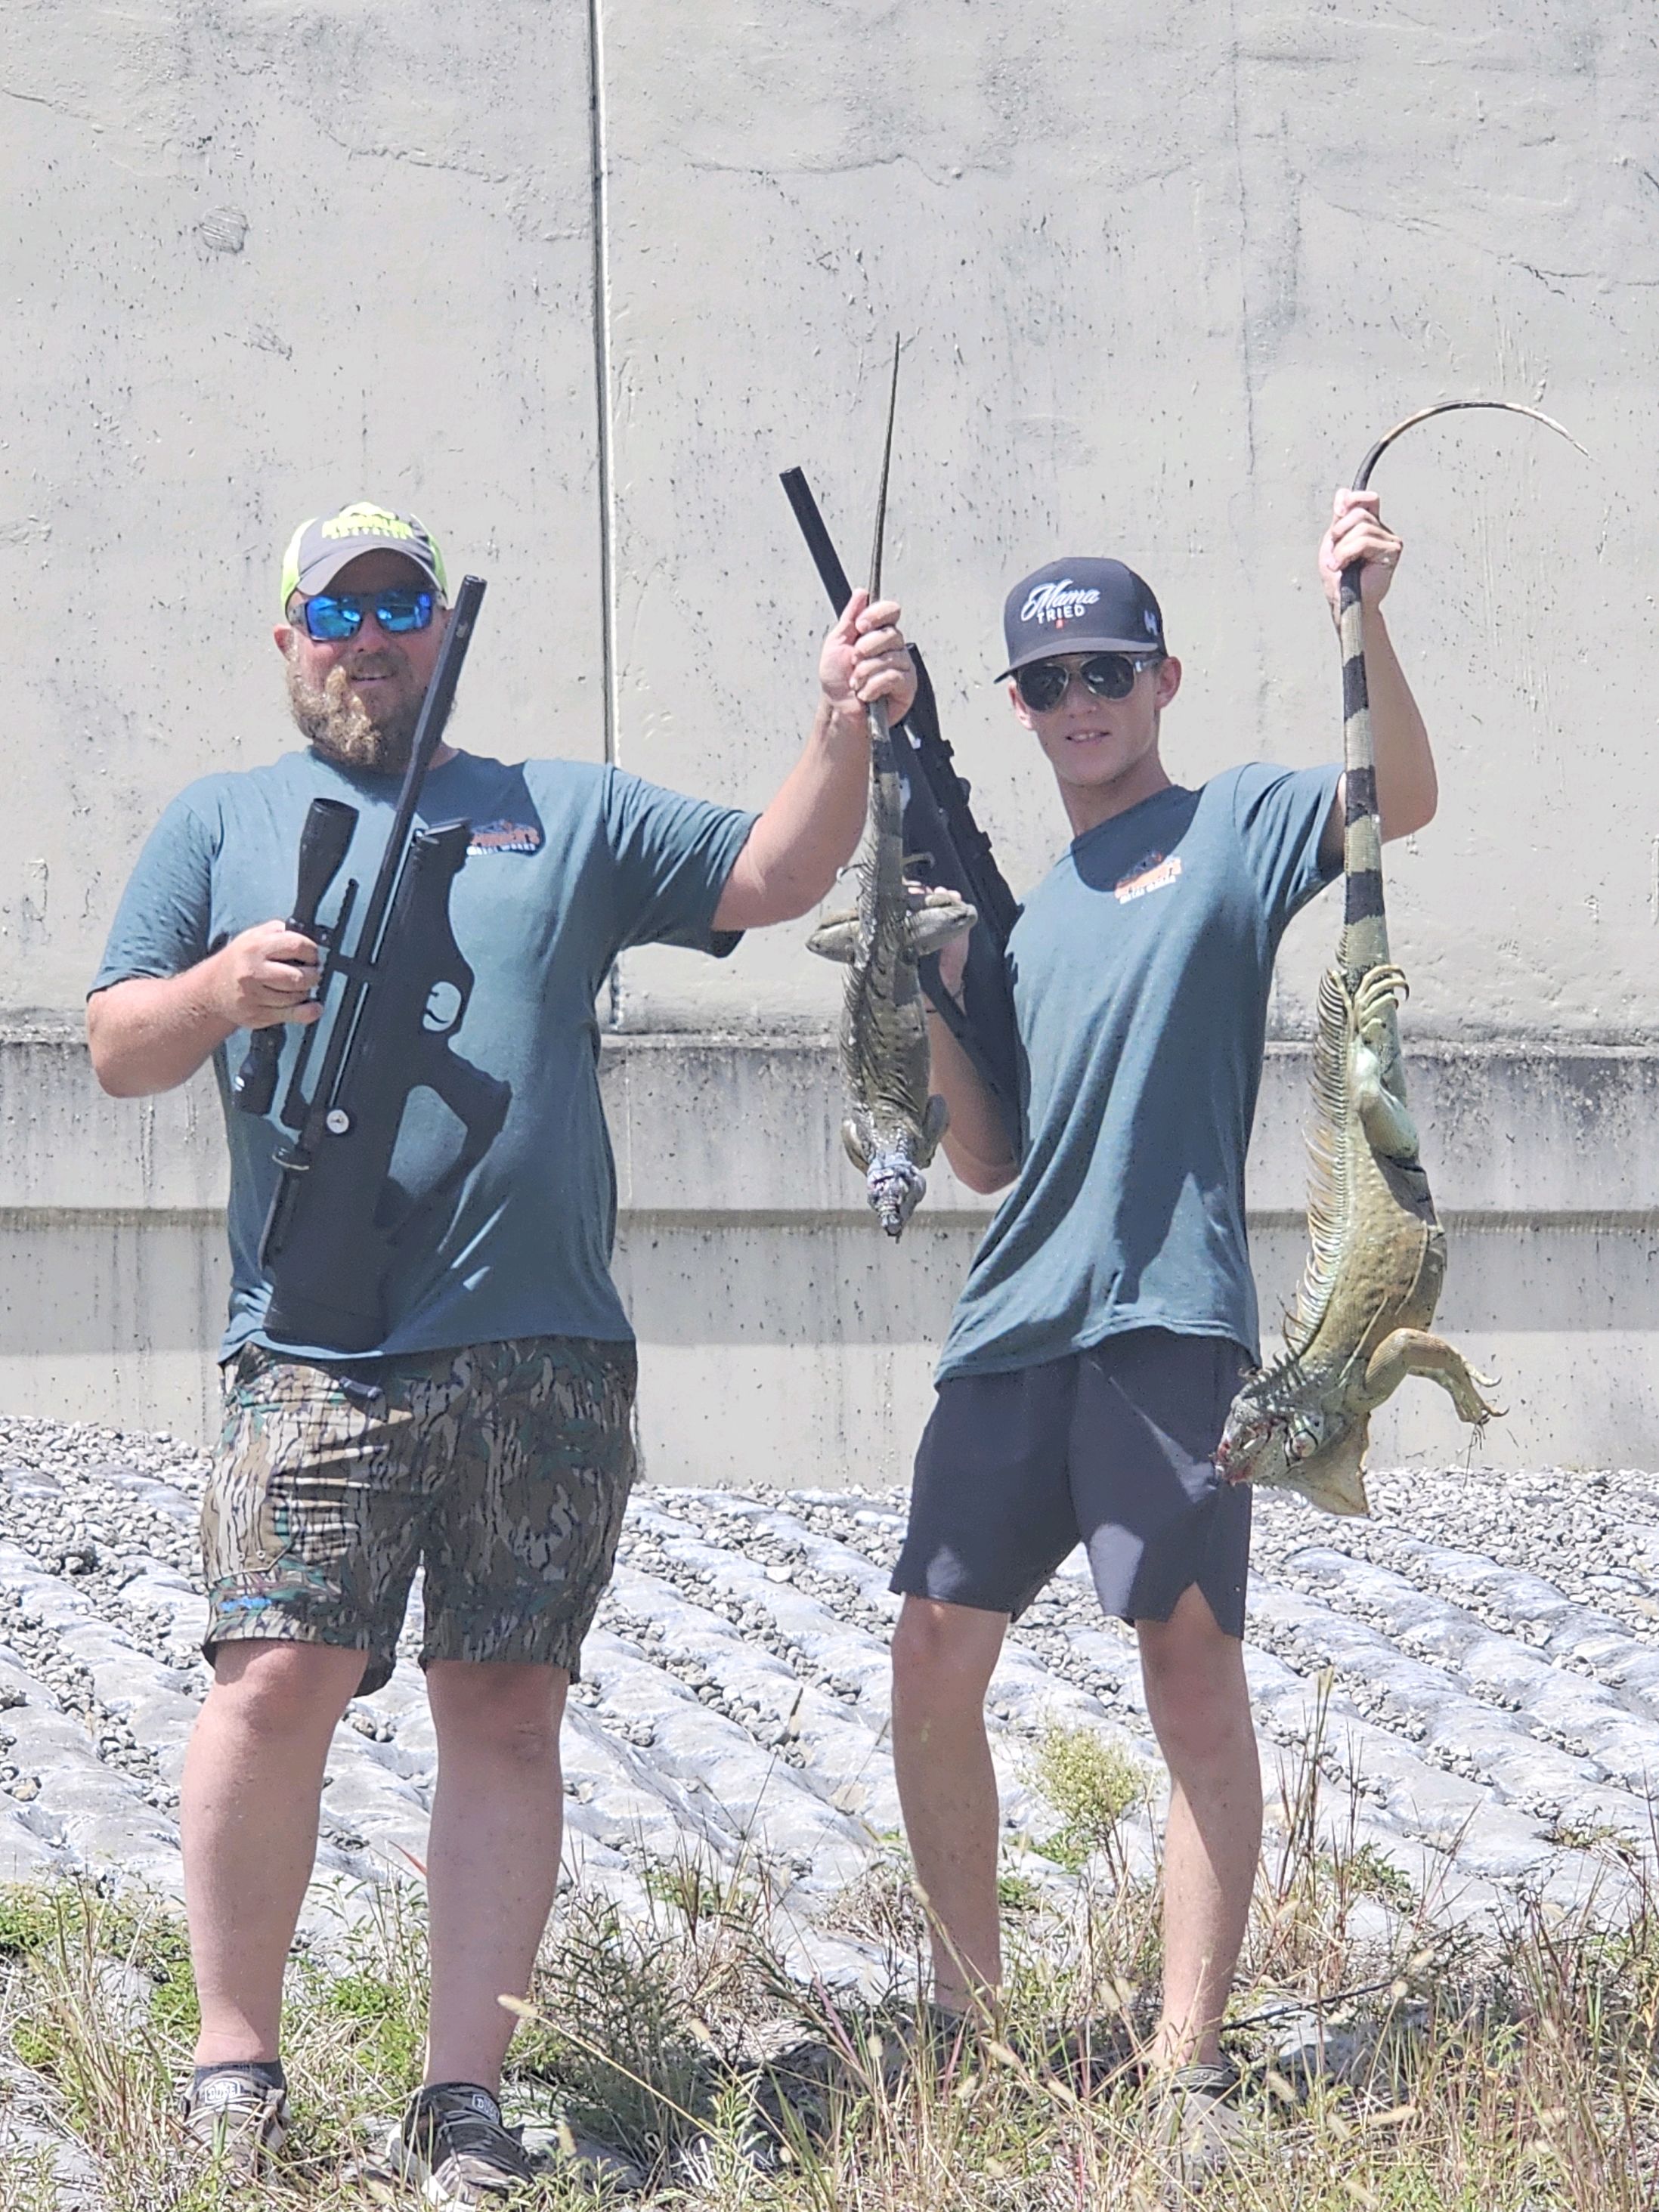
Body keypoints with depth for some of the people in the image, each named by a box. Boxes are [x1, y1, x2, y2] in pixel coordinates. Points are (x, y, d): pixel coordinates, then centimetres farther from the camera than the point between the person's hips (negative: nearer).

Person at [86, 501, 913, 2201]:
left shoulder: (571, 815, 20)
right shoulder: (220, 822, 16)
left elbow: (774, 877, 14)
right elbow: (116, 1045, 9)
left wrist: (843, 735, -4)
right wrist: (220, 992, -12)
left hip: (551, 1354, 2)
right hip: (320, 1347, -2)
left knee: (505, 1713, 0)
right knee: (280, 1677, -15)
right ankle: (234, 2065, -1)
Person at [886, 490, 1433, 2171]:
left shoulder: (1237, 826, 8)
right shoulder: (1021, 907, 21)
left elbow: (1402, 801, -12)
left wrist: (1363, 620, -25)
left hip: (1168, 1320, -5)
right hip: (1013, 1325, 6)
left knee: (1192, 1667, -7)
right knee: (934, 1658, 2)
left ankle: (1189, 2070, -4)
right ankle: (968, 2019, 18)